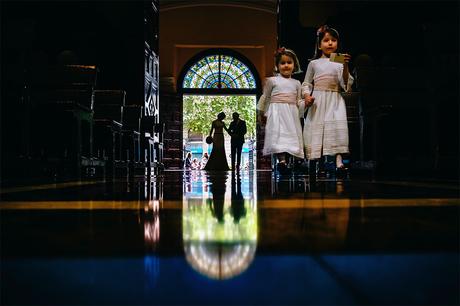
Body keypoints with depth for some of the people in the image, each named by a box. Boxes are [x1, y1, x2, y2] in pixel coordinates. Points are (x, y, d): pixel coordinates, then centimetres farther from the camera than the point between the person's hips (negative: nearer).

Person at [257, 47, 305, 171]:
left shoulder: (296, 83, 14)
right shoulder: (272, 80, 4)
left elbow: (298, 101, 15)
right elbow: (265, 97, 10)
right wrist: (261, 112, 12)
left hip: (292, 114, 4)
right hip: (277, 113, -3)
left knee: (292, 134, 1)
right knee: (279, 135, -15)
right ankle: (281, 159, -23)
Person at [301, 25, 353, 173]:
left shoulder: (340, 63, 10)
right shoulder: (314, 63, 10)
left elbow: (346, 85, 1)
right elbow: (306, 84, 12)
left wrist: (345, 66, -10)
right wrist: (307, 96, -8)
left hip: (335, 101, 0)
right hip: (317, 101, 0)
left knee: (337, 126, -18)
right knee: (316, 127, -4)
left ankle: (338, 160, -22)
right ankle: (313, 162, 6)